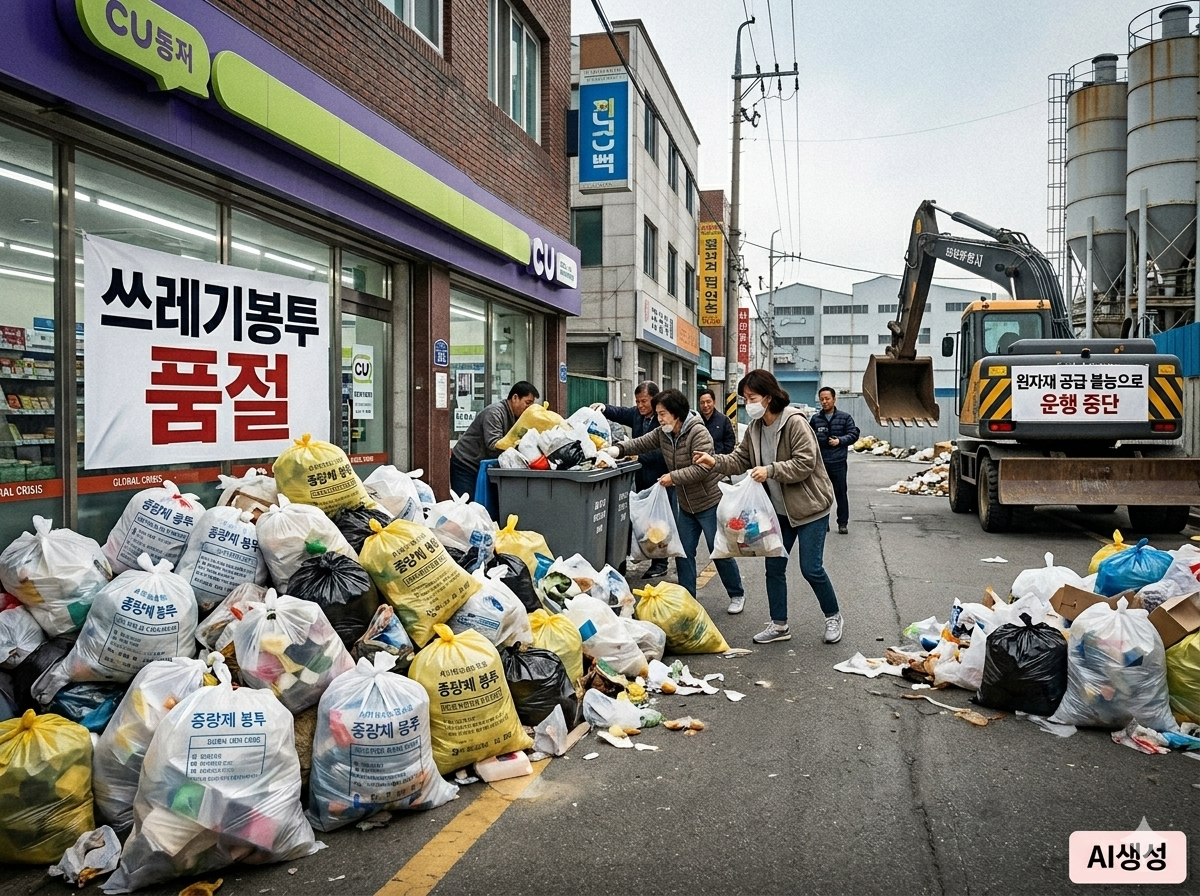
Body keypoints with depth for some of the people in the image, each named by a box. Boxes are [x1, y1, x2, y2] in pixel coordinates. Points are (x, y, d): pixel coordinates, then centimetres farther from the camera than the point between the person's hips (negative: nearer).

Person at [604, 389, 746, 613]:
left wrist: (673, 477, -26)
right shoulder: (662, 433, 0)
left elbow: (702, 469, -29)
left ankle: (737, 595, 24)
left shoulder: (698, 433, -23)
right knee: (683, 553, 9)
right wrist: (618, 448, -14)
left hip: (709, 504, -7)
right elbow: (640, 443, 4)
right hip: (685, 505, 8)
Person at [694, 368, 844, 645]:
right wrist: (715, 461, -11)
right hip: (779, 509, 7)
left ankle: (833, 616, 21)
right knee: (774, 567, 8)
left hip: (809, 506, -7)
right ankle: (779, 625, 21)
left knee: (811, 568, -3)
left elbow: (805, 463, -24)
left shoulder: (795, 422, -21)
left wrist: (770, 471, -30)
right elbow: (741, 459, 6)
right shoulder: (755, 427, 3)